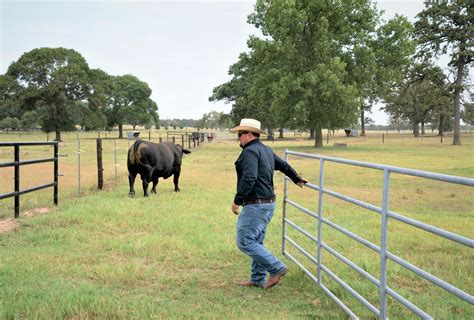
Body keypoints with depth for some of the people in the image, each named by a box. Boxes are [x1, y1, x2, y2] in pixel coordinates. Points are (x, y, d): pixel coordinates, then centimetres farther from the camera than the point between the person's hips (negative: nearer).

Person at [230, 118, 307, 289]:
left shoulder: (250, 151, -14)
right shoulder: (266, 150, 16)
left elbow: (249, 178, -25)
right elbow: (284, 165, 28)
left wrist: (237, 201, -20)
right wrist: (297, 179, 43)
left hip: (255, 204, -10)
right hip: (268, 203, 10)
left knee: (244, 241, -7)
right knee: (256, 242, 15)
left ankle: (277, 268, -3)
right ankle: (258, 279, 21)